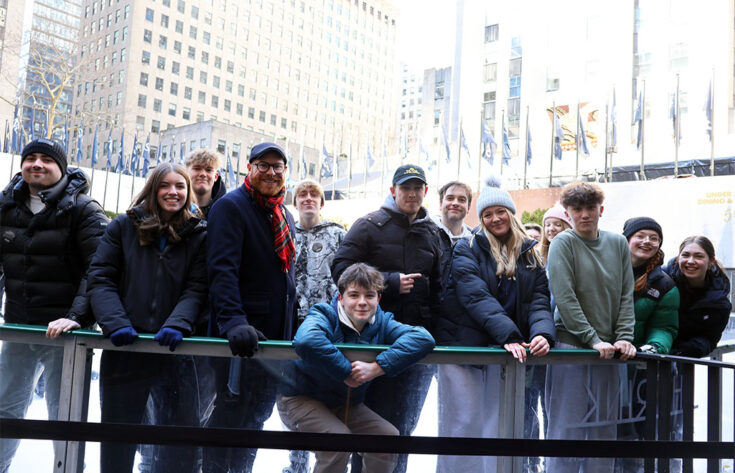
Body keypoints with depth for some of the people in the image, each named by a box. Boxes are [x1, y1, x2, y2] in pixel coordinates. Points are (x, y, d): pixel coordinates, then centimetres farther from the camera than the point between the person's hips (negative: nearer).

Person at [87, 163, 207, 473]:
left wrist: (177, 325, -20)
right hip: (123, 348, 1)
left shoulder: (198, 235, 6)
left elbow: (197, 289, -2)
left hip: (173, 350, 0)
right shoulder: (123, 227, 6)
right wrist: (115, 323, -16)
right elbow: (100, 279, 0)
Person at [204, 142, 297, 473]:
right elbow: (222, 269, -21)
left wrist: (292, 330, 18)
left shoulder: (286, 217, 16)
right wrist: (233, 321, -33)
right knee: (230, 416, 1)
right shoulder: (231, 207, -9)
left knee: (256, 419, 16)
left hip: (276, 338, 8)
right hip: (243, 335, -7)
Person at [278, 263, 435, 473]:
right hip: (300, 399, -6)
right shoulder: (325, 316, -22)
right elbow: (306, 341, -47)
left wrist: (377, 368, -36)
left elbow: (423, 338, -25)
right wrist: (346, 373, -37)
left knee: (388, 434, -4)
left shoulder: (381, 323, -8)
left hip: (345, 404, 6)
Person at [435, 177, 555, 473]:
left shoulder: (530, 256, 11)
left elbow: (539, 300, 1)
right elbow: (476, 297, -16)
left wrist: (543, 333, -20)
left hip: (505, 351, 4)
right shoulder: (468, 249, -2)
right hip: (462, 345, -3)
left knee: (496, 426, 8)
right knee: (463, 424, -1)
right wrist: (509, 335, -27)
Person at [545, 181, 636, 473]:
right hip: (571, 346, -5)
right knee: (567, 427, -2)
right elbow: (564, 298, -11)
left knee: (604, 428, 9)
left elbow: (626, 295, 9)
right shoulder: (563, 243, -3)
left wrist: (624, 338, -4)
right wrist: (593, 340, -16)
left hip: (608, 351, 5)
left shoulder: (618, 244, 11)